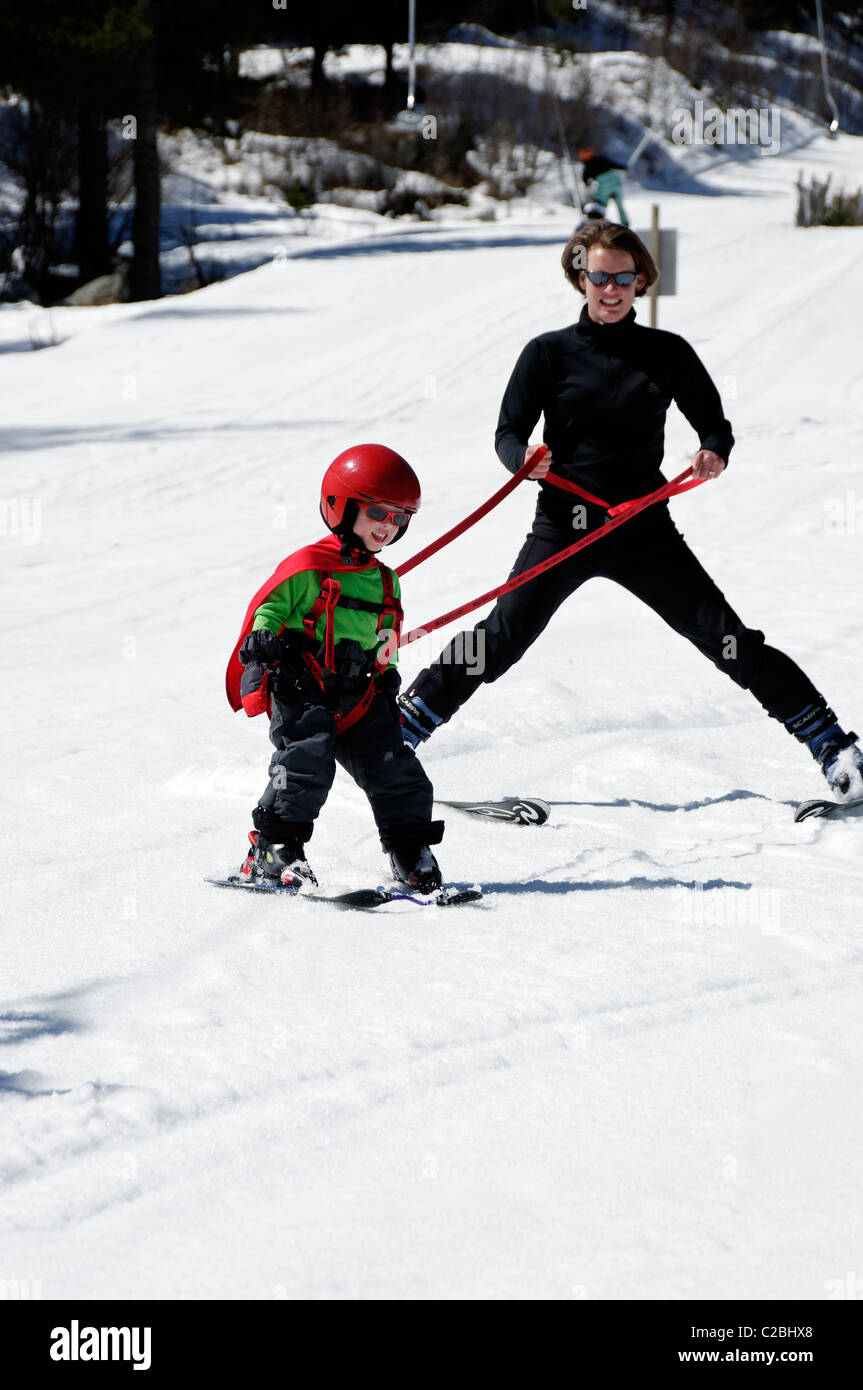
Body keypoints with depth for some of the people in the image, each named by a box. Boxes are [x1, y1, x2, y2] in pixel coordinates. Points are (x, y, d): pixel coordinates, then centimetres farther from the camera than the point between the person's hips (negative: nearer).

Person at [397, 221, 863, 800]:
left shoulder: (667, 353, 4)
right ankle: (394, 736, 5)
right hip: (565, 527, 0)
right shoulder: (550, 354, 1)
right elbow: (508, 432, -1)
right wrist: (525, 459, -25)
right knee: (502, 639, -7)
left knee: (727, 639, -6)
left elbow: (714, 421, 9)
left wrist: (716, 453, -15)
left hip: (644, 529, 0)